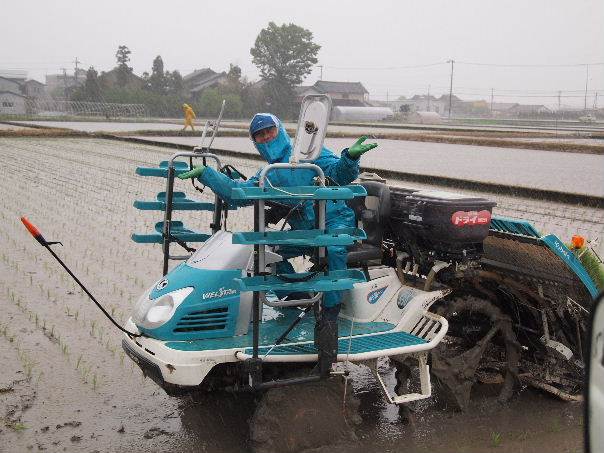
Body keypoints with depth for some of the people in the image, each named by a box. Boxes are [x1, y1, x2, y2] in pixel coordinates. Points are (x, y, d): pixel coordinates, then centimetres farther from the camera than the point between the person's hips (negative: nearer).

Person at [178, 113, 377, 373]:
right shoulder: (266, 176, 16)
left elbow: (341, 175, -11)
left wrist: (350, 157, -33)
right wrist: (205, 173, -1)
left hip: (336, 219, -7)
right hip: (304, 230, 7)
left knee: (334, 250, -36)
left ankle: (329, 317, -31)